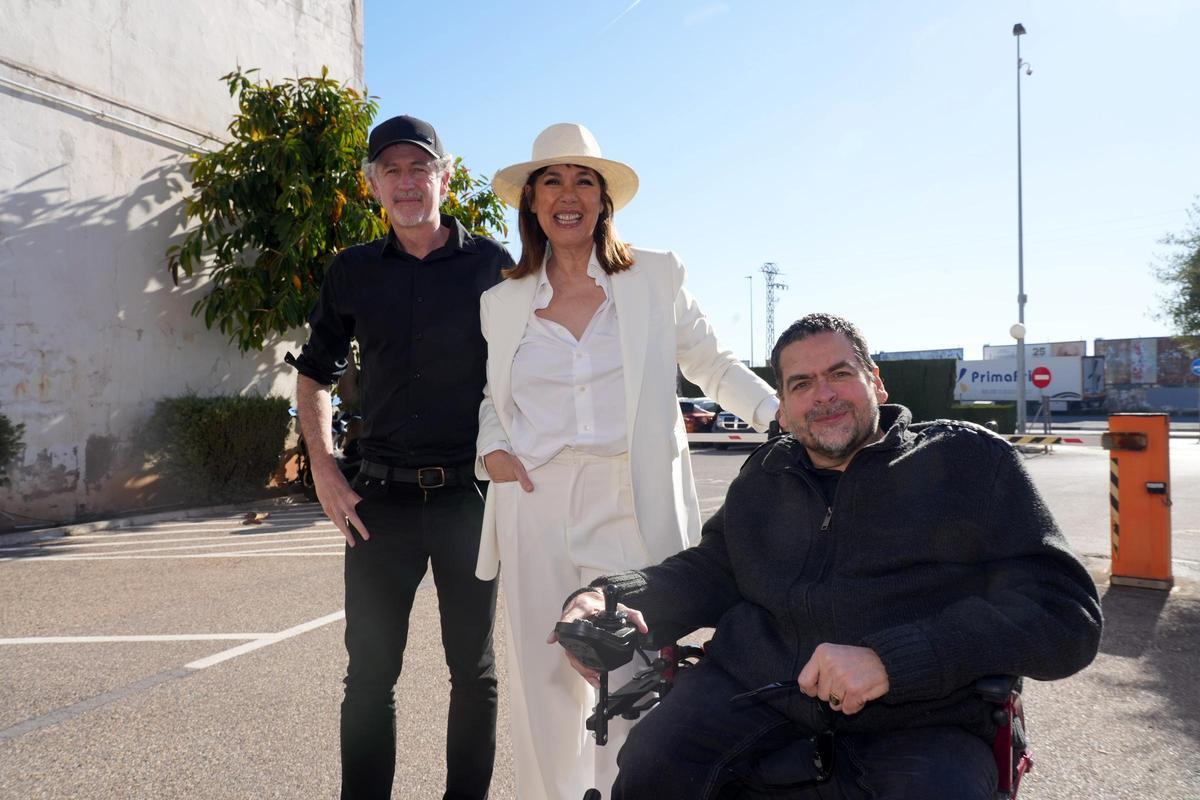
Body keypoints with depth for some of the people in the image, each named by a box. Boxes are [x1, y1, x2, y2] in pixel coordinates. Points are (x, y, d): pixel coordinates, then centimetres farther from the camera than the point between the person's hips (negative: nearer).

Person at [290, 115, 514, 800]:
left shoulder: (492, 264, 0)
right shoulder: (353, 272, 7)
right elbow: (315, 375, 16)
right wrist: (326, 473, 5)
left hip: (470, 494, -1)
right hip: (383, 497, 2)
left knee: (475, 670, 10)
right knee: (371, 673, 7)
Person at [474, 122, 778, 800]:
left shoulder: (656, 278, 6)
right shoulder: (502, 301, 11)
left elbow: (714, 365, 10)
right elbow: (488, 395, 22)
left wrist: (782, 413, -3)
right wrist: (492, 447, 3)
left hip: (631, 502, -2)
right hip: (535, 500, 2)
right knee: (542, 673, 6)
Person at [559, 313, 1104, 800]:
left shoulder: (968, 459, 6)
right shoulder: (766, 474, 21)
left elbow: (1063, 614, -2)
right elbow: (709, 572, 25)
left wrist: (891, 661, -17)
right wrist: (606, 599, 3)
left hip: (917, 723, -2)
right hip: (756, 693, 3)